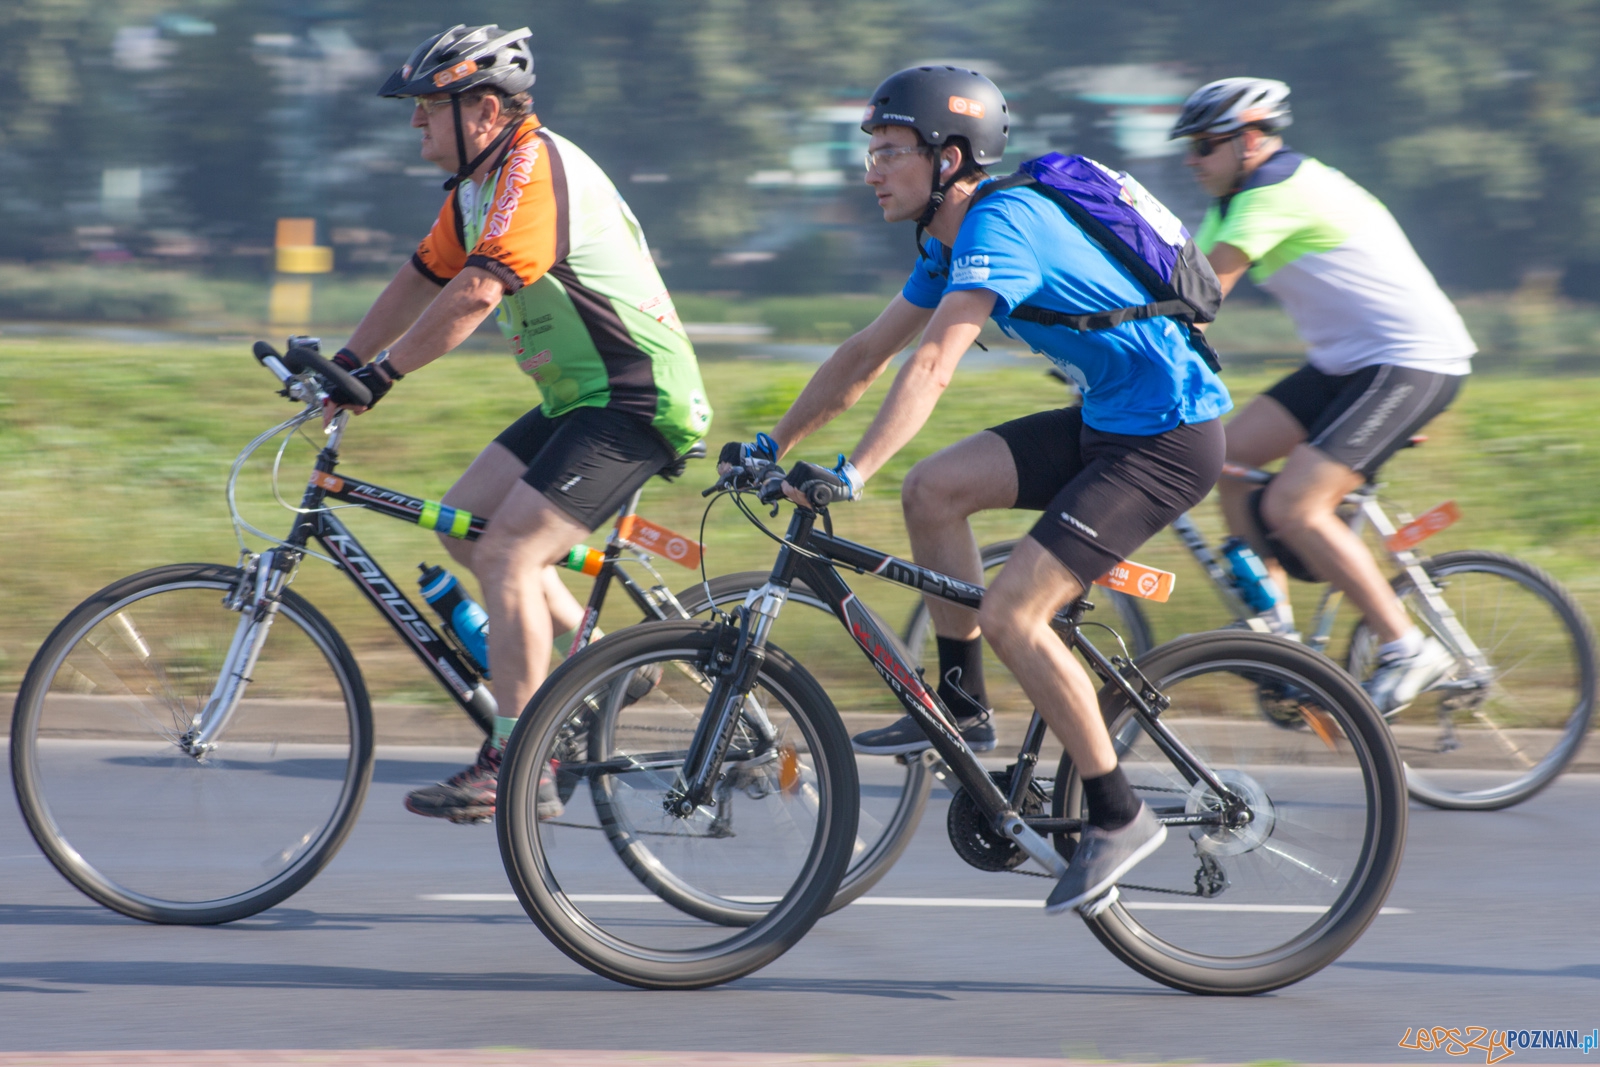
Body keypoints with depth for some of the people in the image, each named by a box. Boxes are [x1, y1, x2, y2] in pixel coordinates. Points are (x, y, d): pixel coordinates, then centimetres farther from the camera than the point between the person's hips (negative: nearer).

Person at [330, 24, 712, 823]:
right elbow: (423, 279, 19)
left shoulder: (536, 170, -20)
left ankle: (514, 771, -17)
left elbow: (476, 293, -28)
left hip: (636, 403, -10)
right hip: (577, 398, 10)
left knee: (506, 553, -17)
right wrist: (345, 363, 11)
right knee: (466, 525, 8)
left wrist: (383, 371, -24)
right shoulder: (479, 183, 12)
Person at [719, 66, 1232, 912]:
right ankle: (962, 706, 12)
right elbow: (865, 355, 15)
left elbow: (931, 366, -31)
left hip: (1168, 439, -9)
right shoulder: (949, 245, 9)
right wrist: (771, 446, 12)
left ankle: (1118, 817, -5)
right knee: (933, 488, 3)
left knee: (1010, 613, -15)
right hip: (1106, 420, 9)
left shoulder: (1000, 224, -21)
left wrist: (850, 475, -37)